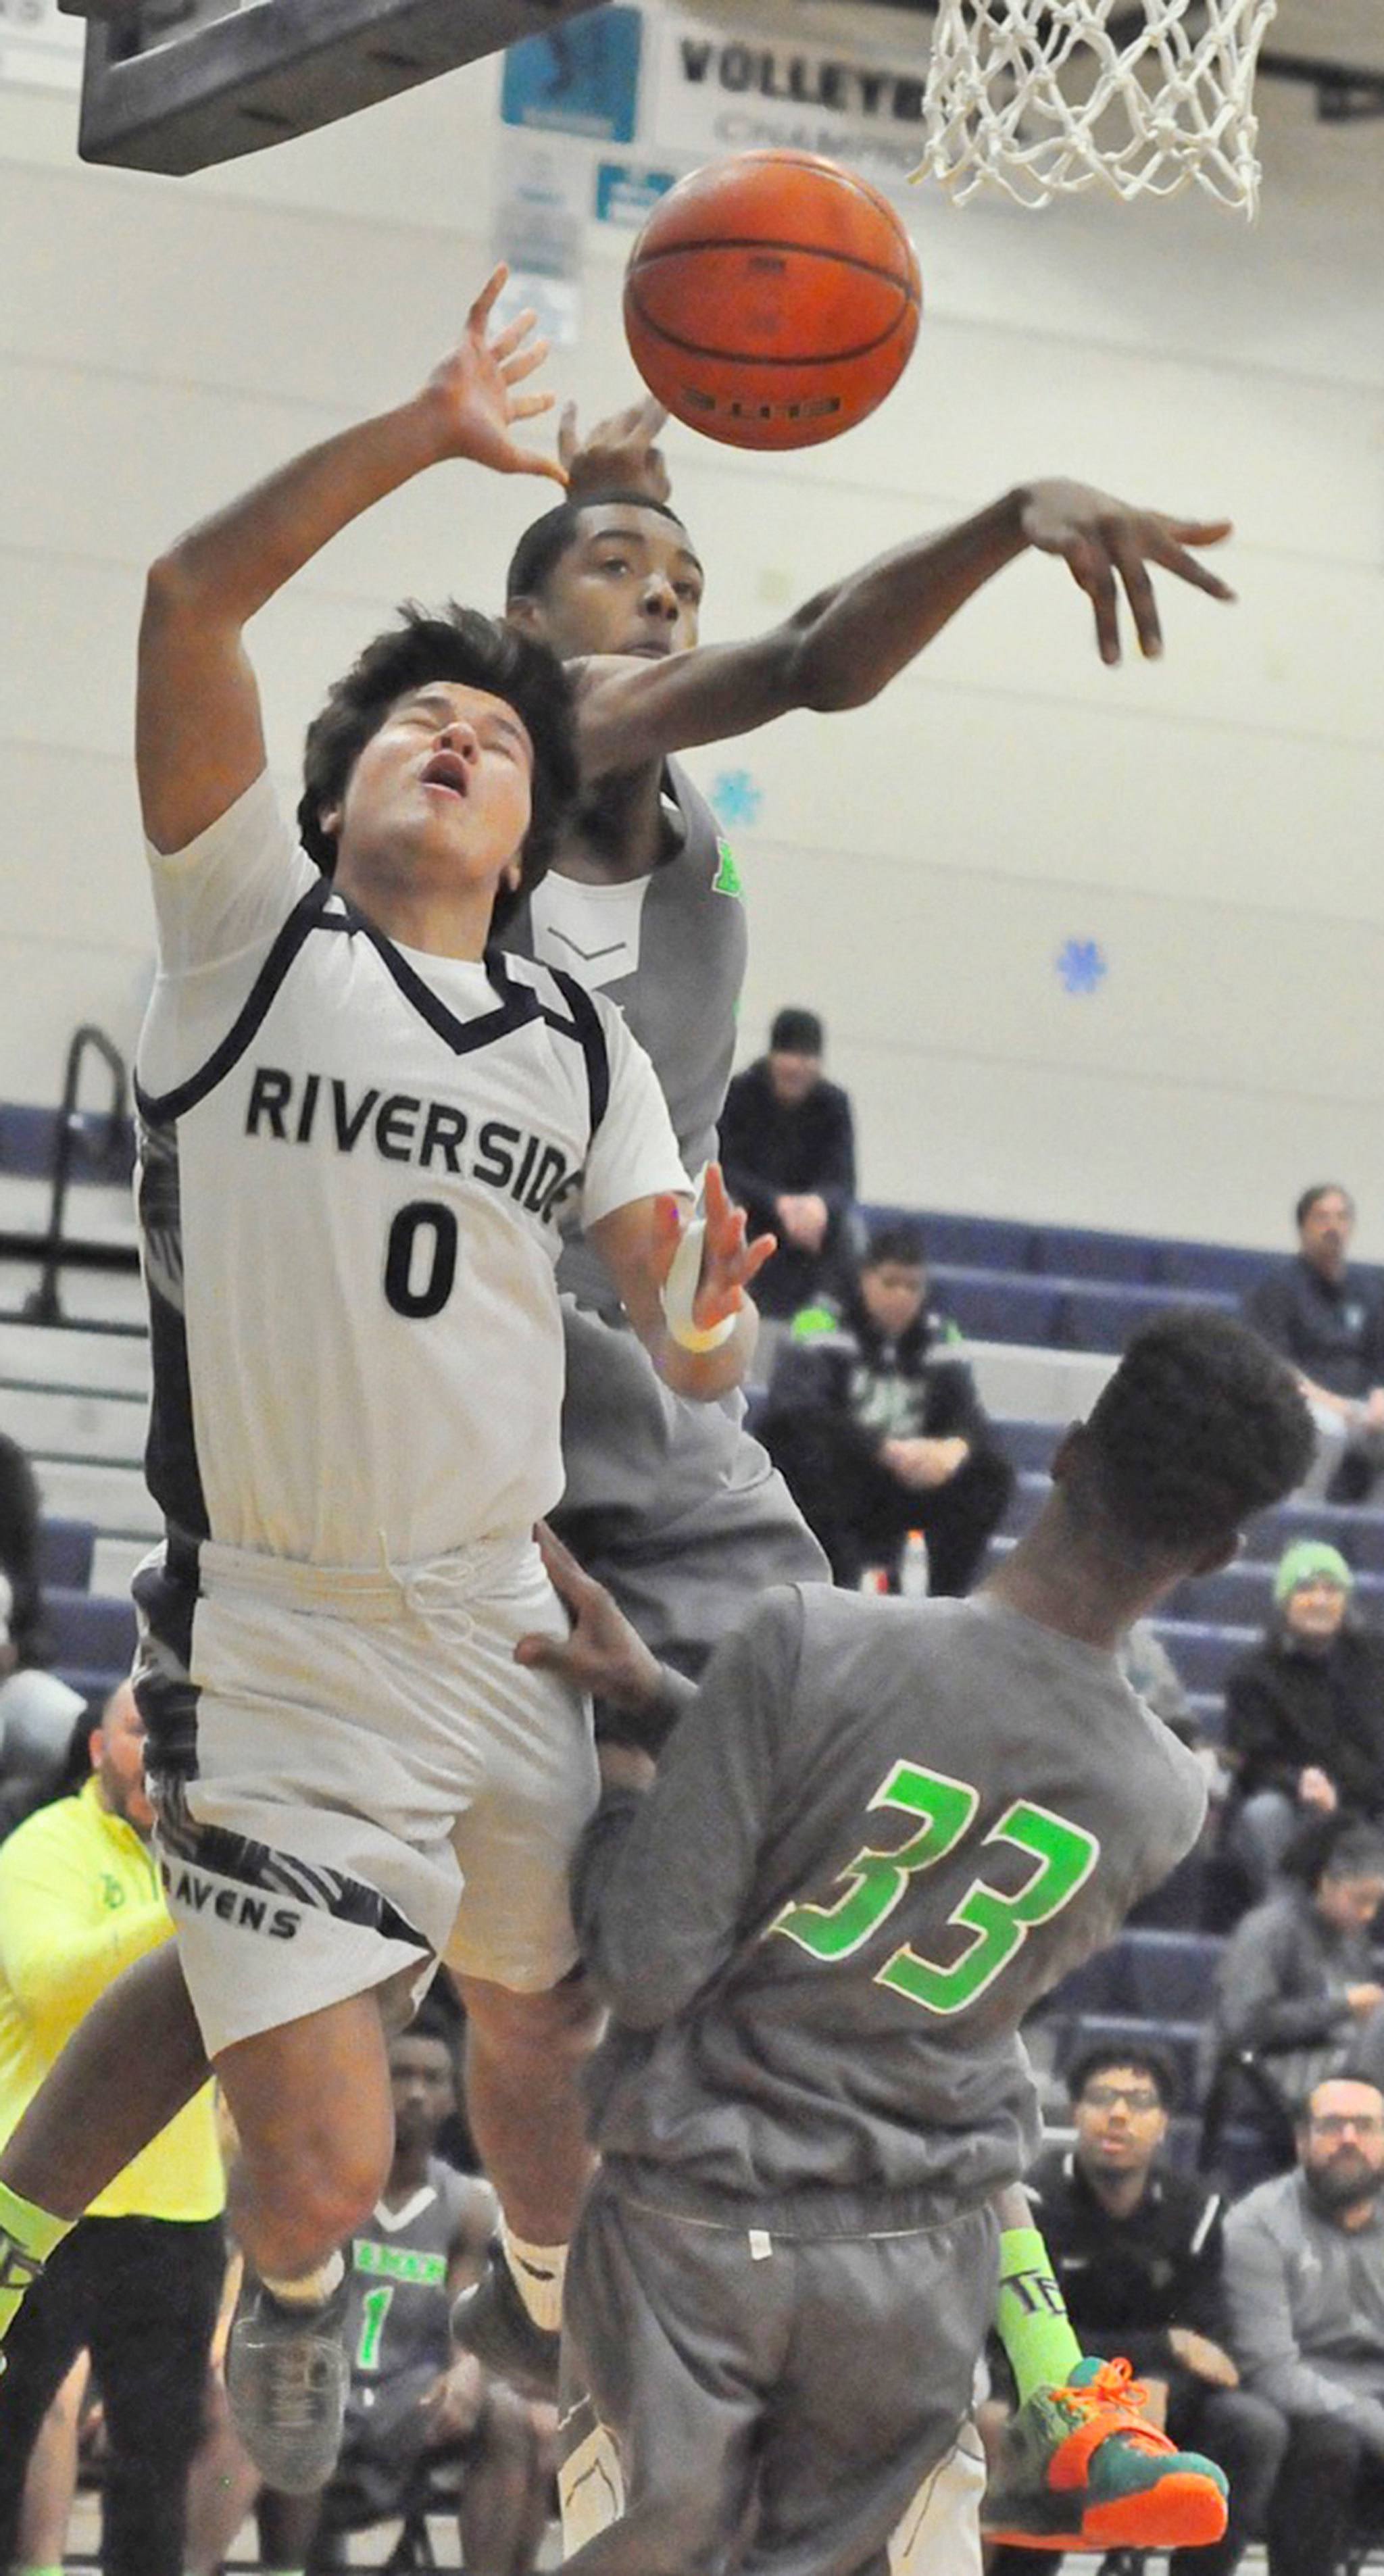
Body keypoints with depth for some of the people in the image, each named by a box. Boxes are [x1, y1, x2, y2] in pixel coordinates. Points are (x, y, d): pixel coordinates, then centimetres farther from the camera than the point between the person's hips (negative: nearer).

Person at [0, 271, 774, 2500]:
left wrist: (712, 1340, -20)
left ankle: (565, 2324, 50)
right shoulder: (250, 928, -2)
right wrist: (432, 431, -18)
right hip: (273, 1647, -4)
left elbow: (679, 1311, 3)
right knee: (325, 2164, -8)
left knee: (539, 2023, 20)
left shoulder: (584, 1053, 9)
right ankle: (293, 2301, 27)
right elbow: (191, 597, -14)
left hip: (505, 1626, 4)